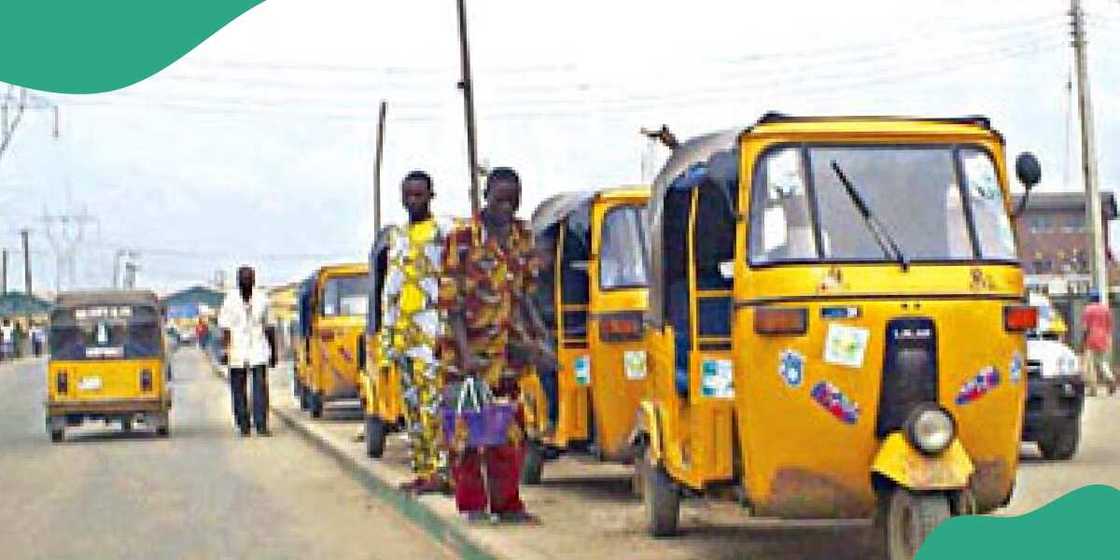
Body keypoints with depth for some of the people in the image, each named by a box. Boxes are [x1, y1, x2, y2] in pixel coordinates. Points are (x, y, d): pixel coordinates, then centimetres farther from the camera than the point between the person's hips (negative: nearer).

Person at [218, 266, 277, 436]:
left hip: (258, 352, 0)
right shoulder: (231, 299, 0)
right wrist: (225, 350, -14)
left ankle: (261, 425, -13)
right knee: (238, 390, 5)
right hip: (237, 353, 0)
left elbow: (268, 327, 12)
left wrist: (273, 351, 13)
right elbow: (225, 328, -4)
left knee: (261, 388, -11)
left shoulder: (261, 299, 7)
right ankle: (243, 425, 16)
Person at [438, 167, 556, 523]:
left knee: (509, 429, 6)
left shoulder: (523, 238, 10)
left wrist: (539, 335, 5)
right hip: (468, 348, -5)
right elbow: (451, 300, -10)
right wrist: (466, 353, -17)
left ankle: (507, 503, 15)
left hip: (507, 348, 5)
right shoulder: (463, 237, -7)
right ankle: (472, 505, 7)